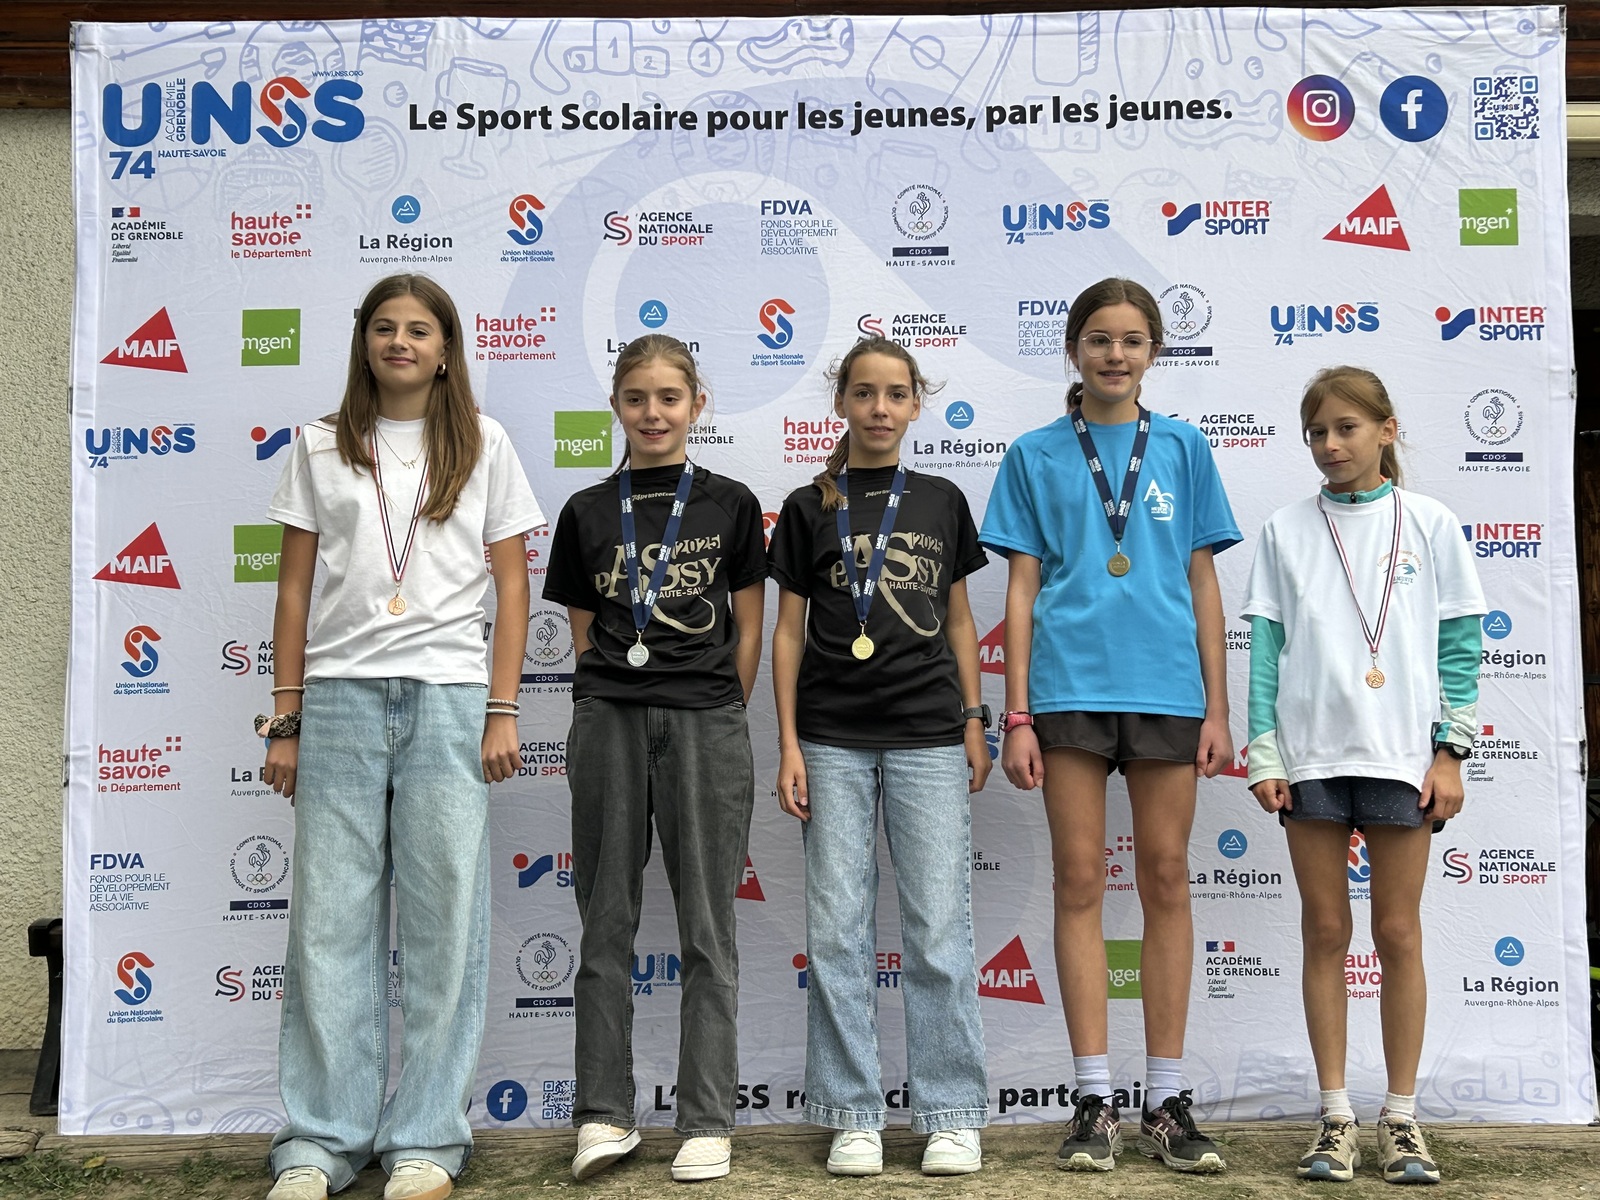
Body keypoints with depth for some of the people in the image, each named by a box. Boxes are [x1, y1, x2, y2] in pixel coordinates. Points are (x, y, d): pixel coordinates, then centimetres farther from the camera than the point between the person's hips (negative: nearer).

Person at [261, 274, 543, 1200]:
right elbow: (295, 587, 11)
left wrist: (502, 710, -2)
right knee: (331, 921, 2)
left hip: (449, 698, -1)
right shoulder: (321, 449, 12)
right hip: (340, 697, 1)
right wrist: (285, 720, 6)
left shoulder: (482, 445, 9)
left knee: (444, 921, 0)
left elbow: (513, 583, 6)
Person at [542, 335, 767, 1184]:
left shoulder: (730, 505, 6)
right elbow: (583, 632, 12)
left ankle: (707, 1122, 9)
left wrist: (714, 716, 4)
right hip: (608, 723, 2)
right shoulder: (587, 512, 9)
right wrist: (615, 698, 4)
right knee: (606, 923, 6)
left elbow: (747, 631, 8)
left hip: (706, 724, -1)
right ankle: (603, 1114, 15)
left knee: (707, 928, 2)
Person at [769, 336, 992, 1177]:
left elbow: (959, 618, 13)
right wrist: (789, 744, -1)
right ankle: (853, 1118, 12)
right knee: (837, 932, 2)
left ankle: (951, 1117, 9)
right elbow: (789, 630, 5)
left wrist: (974, 719, 6)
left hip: (928, 736, 0)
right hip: (833, 740, 0)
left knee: (940, 930, 0)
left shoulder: (942, 501, 9)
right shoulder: (810, 507, 6)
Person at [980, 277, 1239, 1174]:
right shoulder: (1037, 455, 7)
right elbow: (1022, 590, 5)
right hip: (1070, 686, -1)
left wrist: (1217, 711, 3)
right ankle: (1097, 1101, 9)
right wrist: (1017, 715, -2)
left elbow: (1204, 584, 9)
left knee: (1166, 879, 4)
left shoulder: (1183, 448, 10)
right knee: (1080, 881, 1)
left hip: (1166, 687, 1)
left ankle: (1168, 1100, 14)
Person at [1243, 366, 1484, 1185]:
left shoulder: (1429, 525, 5)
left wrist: (1450, 751, -3)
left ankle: (1401, 1118, 15)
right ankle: (1336, 1118, 13)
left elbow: (1459, 646, 4)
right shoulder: (1286, 531, 7)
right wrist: (1262, 754, -2)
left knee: (1398, 933, 4)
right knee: (1325, 932, 5)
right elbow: (1266, 648, 4)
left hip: (1403, 753, -1)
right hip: (1310, 754, 1)